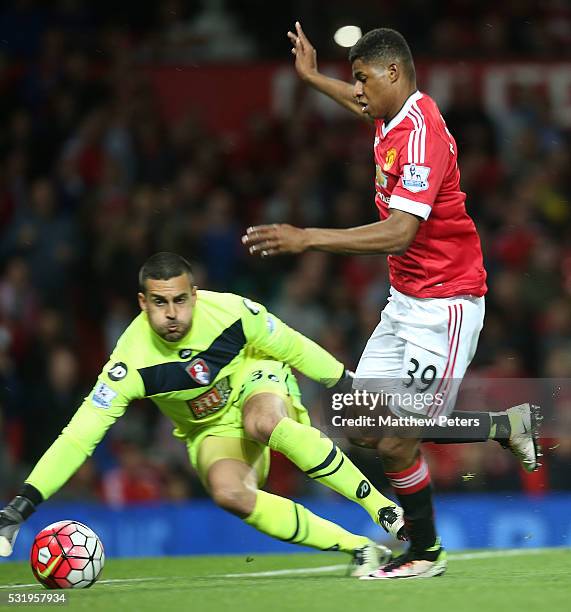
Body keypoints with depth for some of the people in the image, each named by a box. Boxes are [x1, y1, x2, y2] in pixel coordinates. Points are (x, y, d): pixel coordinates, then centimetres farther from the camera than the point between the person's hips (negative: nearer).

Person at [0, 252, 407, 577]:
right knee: (228, 493, -31)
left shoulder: (231, 312, -25)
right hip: (212, 430, 1)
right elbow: (79, 436, -26)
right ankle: (361, 549, -24)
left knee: (262, 423, -38)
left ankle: (380, 505, -26)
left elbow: (292, 347, -6)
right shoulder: (132, 362, -26)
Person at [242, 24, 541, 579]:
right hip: (406, 300, 10)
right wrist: (312, 78, 43)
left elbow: (399, 233, -33)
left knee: (396, 444, -8)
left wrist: (307, 239, -35)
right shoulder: (395, 118, 6)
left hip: (443, 304, -10)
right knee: (370, 424, 6)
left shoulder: (421, 135, -23)